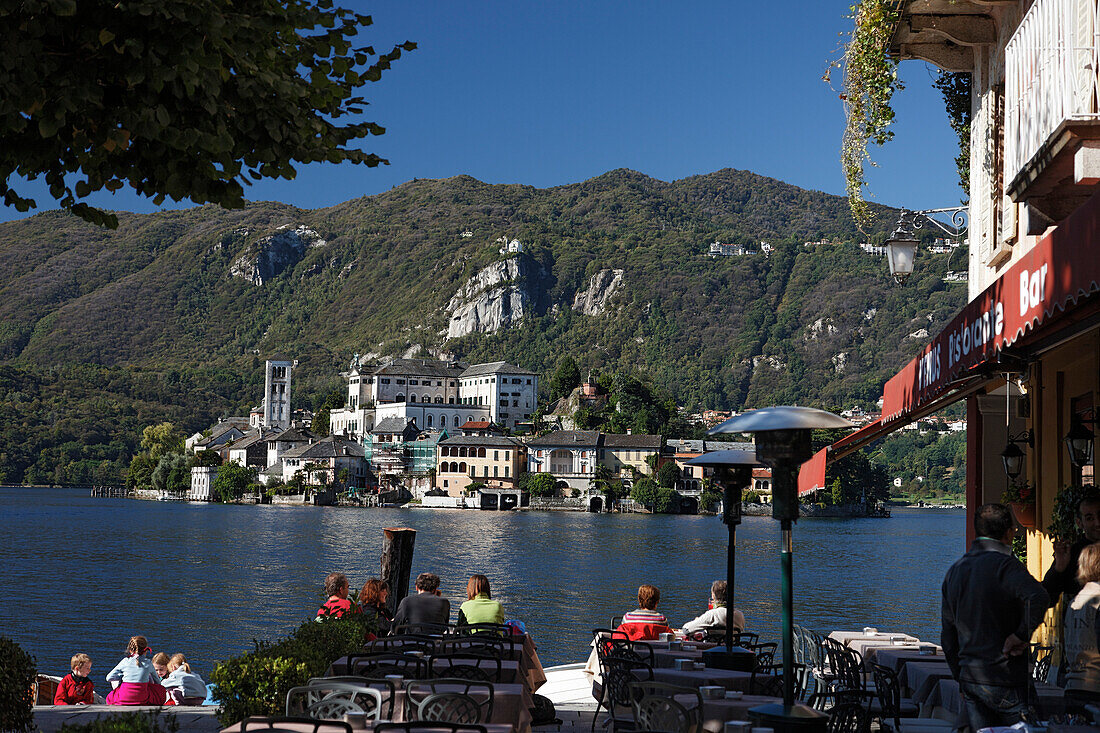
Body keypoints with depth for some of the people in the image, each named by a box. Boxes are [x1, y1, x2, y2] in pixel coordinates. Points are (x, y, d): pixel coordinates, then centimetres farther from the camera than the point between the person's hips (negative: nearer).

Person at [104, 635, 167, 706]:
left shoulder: (125, 661, 0)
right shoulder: (148, 663, 2)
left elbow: (109, 678, 2)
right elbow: (157, 682, 17)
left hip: (124, 698, 1)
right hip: (143, 699, -1)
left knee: (110, 697, 32)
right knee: (161, 690, 23)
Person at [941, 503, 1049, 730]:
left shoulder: (954, 570, 12)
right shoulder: (1004, 565, -12)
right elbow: (1038, 598, -32)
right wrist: (1021, 635, -18)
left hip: (969, 679, 7)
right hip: (1006, 681, -7)